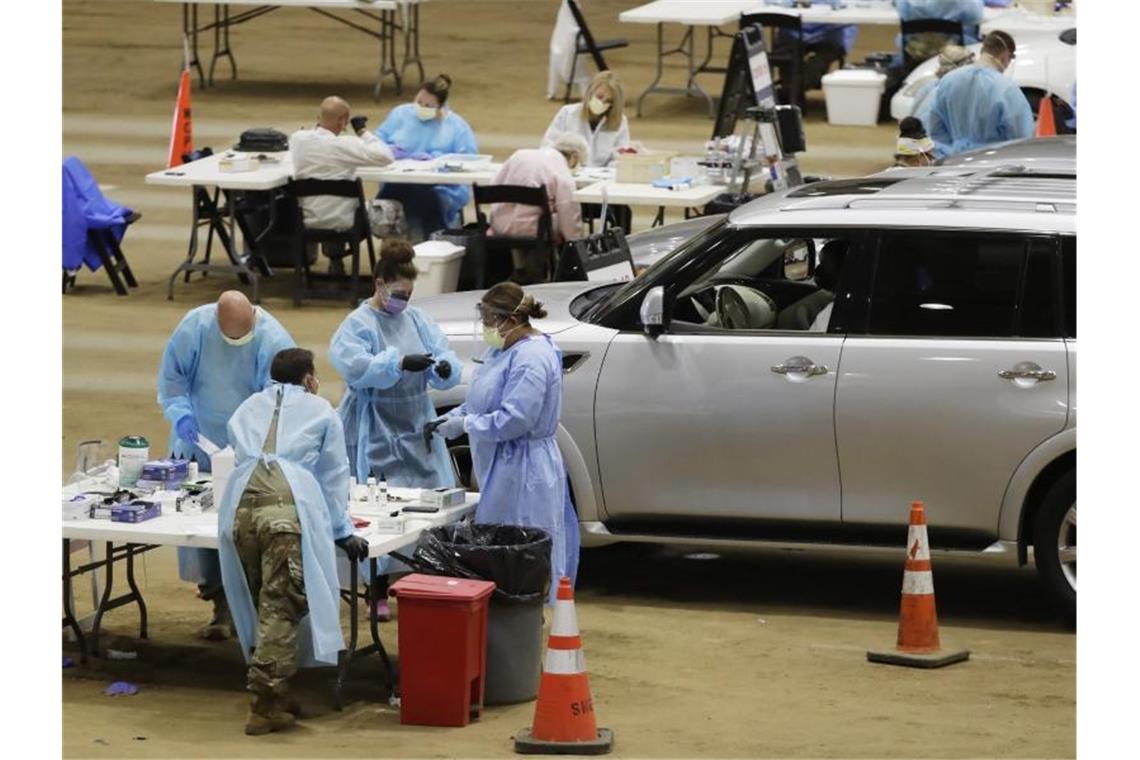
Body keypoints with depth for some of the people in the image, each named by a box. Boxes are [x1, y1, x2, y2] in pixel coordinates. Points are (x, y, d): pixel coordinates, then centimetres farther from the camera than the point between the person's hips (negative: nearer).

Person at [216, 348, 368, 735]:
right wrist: (341, 531, 33)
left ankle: (274, 692, 20)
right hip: (288, 504, -4)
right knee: (282, 605, -5)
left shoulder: (248, 408, 31)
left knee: (262, 603, 15)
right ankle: (265, 704, -11)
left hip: (239, 503, 4)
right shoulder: (320, 411, 22)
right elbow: (333, 476, 25)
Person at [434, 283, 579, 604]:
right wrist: (455, 416, 7)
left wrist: (465, 424, -15)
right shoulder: (505, 349, 12)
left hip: (522, 472, -11)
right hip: (502, 468, 11)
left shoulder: (532, 359, -20)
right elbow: (483, 400, 24)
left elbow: (513, 419, -25)